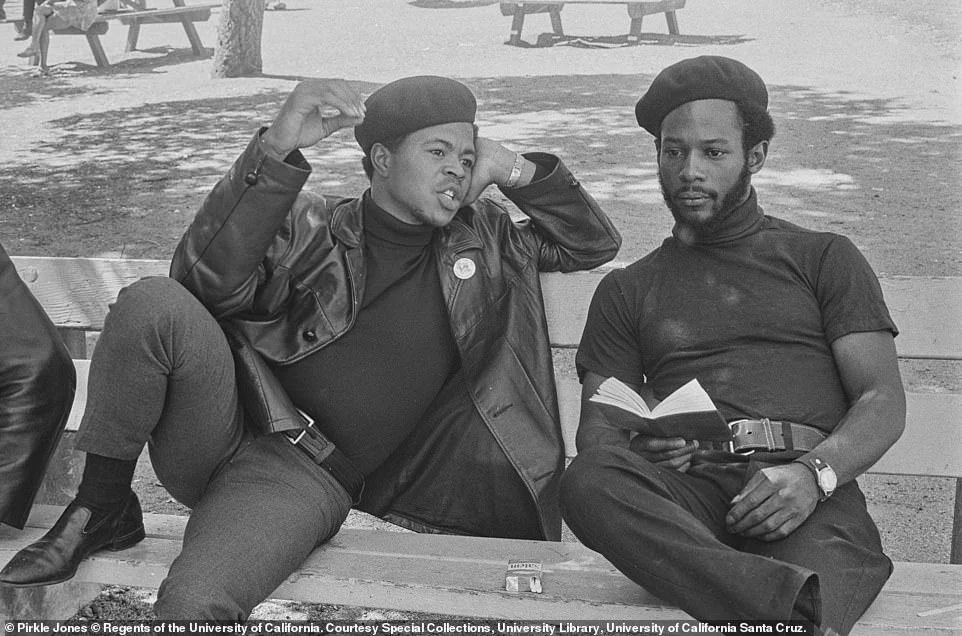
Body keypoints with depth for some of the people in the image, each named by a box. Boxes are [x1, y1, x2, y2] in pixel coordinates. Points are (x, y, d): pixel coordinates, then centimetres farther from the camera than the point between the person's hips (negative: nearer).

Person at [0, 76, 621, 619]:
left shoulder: (483, 234, 14)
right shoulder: (313, 227, 4)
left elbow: (596, 243, 20)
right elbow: (209, 282, -14)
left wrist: (518, 171, 3)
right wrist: (275, 151, -26)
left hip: (309, 482, -1)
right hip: (226, 438, 1)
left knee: (193, 603, -33)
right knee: (155, 304, -29)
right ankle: (103, 511, -11)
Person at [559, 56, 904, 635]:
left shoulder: (824, 258, 21)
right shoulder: (626, 290, 26)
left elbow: (883, 401, 9)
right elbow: (597, 428, 16)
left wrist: (814, 473, -14)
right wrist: (634, 449, -11)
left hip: (807, 493, -3)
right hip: (686, 487, 3)